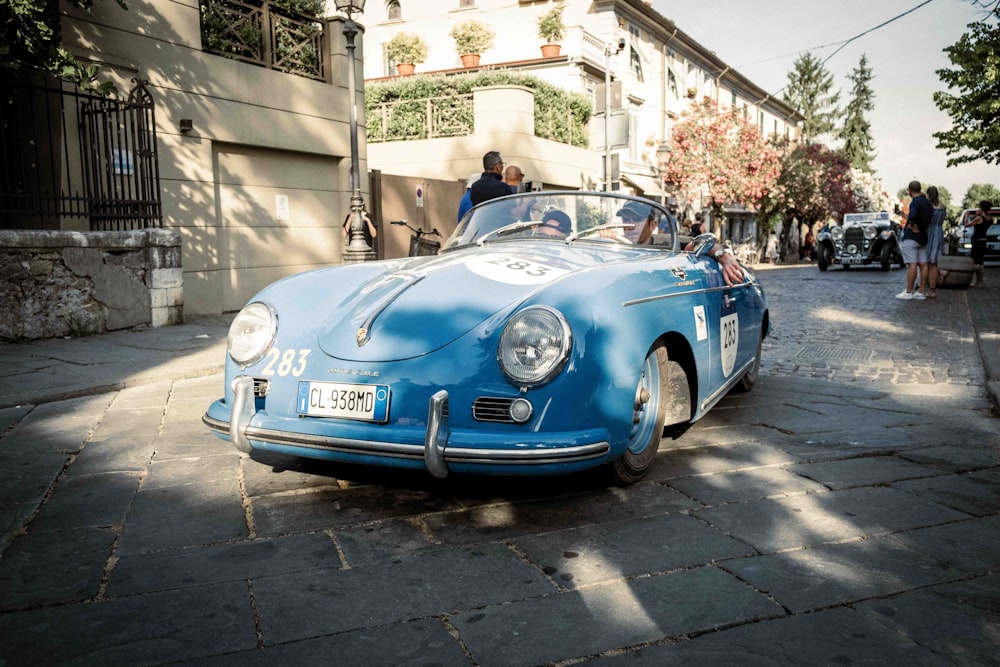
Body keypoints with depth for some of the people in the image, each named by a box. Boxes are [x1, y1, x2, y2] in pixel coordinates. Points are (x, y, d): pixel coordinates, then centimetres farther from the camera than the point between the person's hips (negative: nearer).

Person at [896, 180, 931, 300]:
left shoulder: (915, 202, -14)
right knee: (923, 265, 6)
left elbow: (912, 216, -33)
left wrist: (914, 227, -17)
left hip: (911, 237, -9)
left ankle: (909, 292, -6)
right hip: (923, 238, 9)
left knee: (912, 265, -8)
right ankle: (920, 292, 10)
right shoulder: (927, 202, 13)